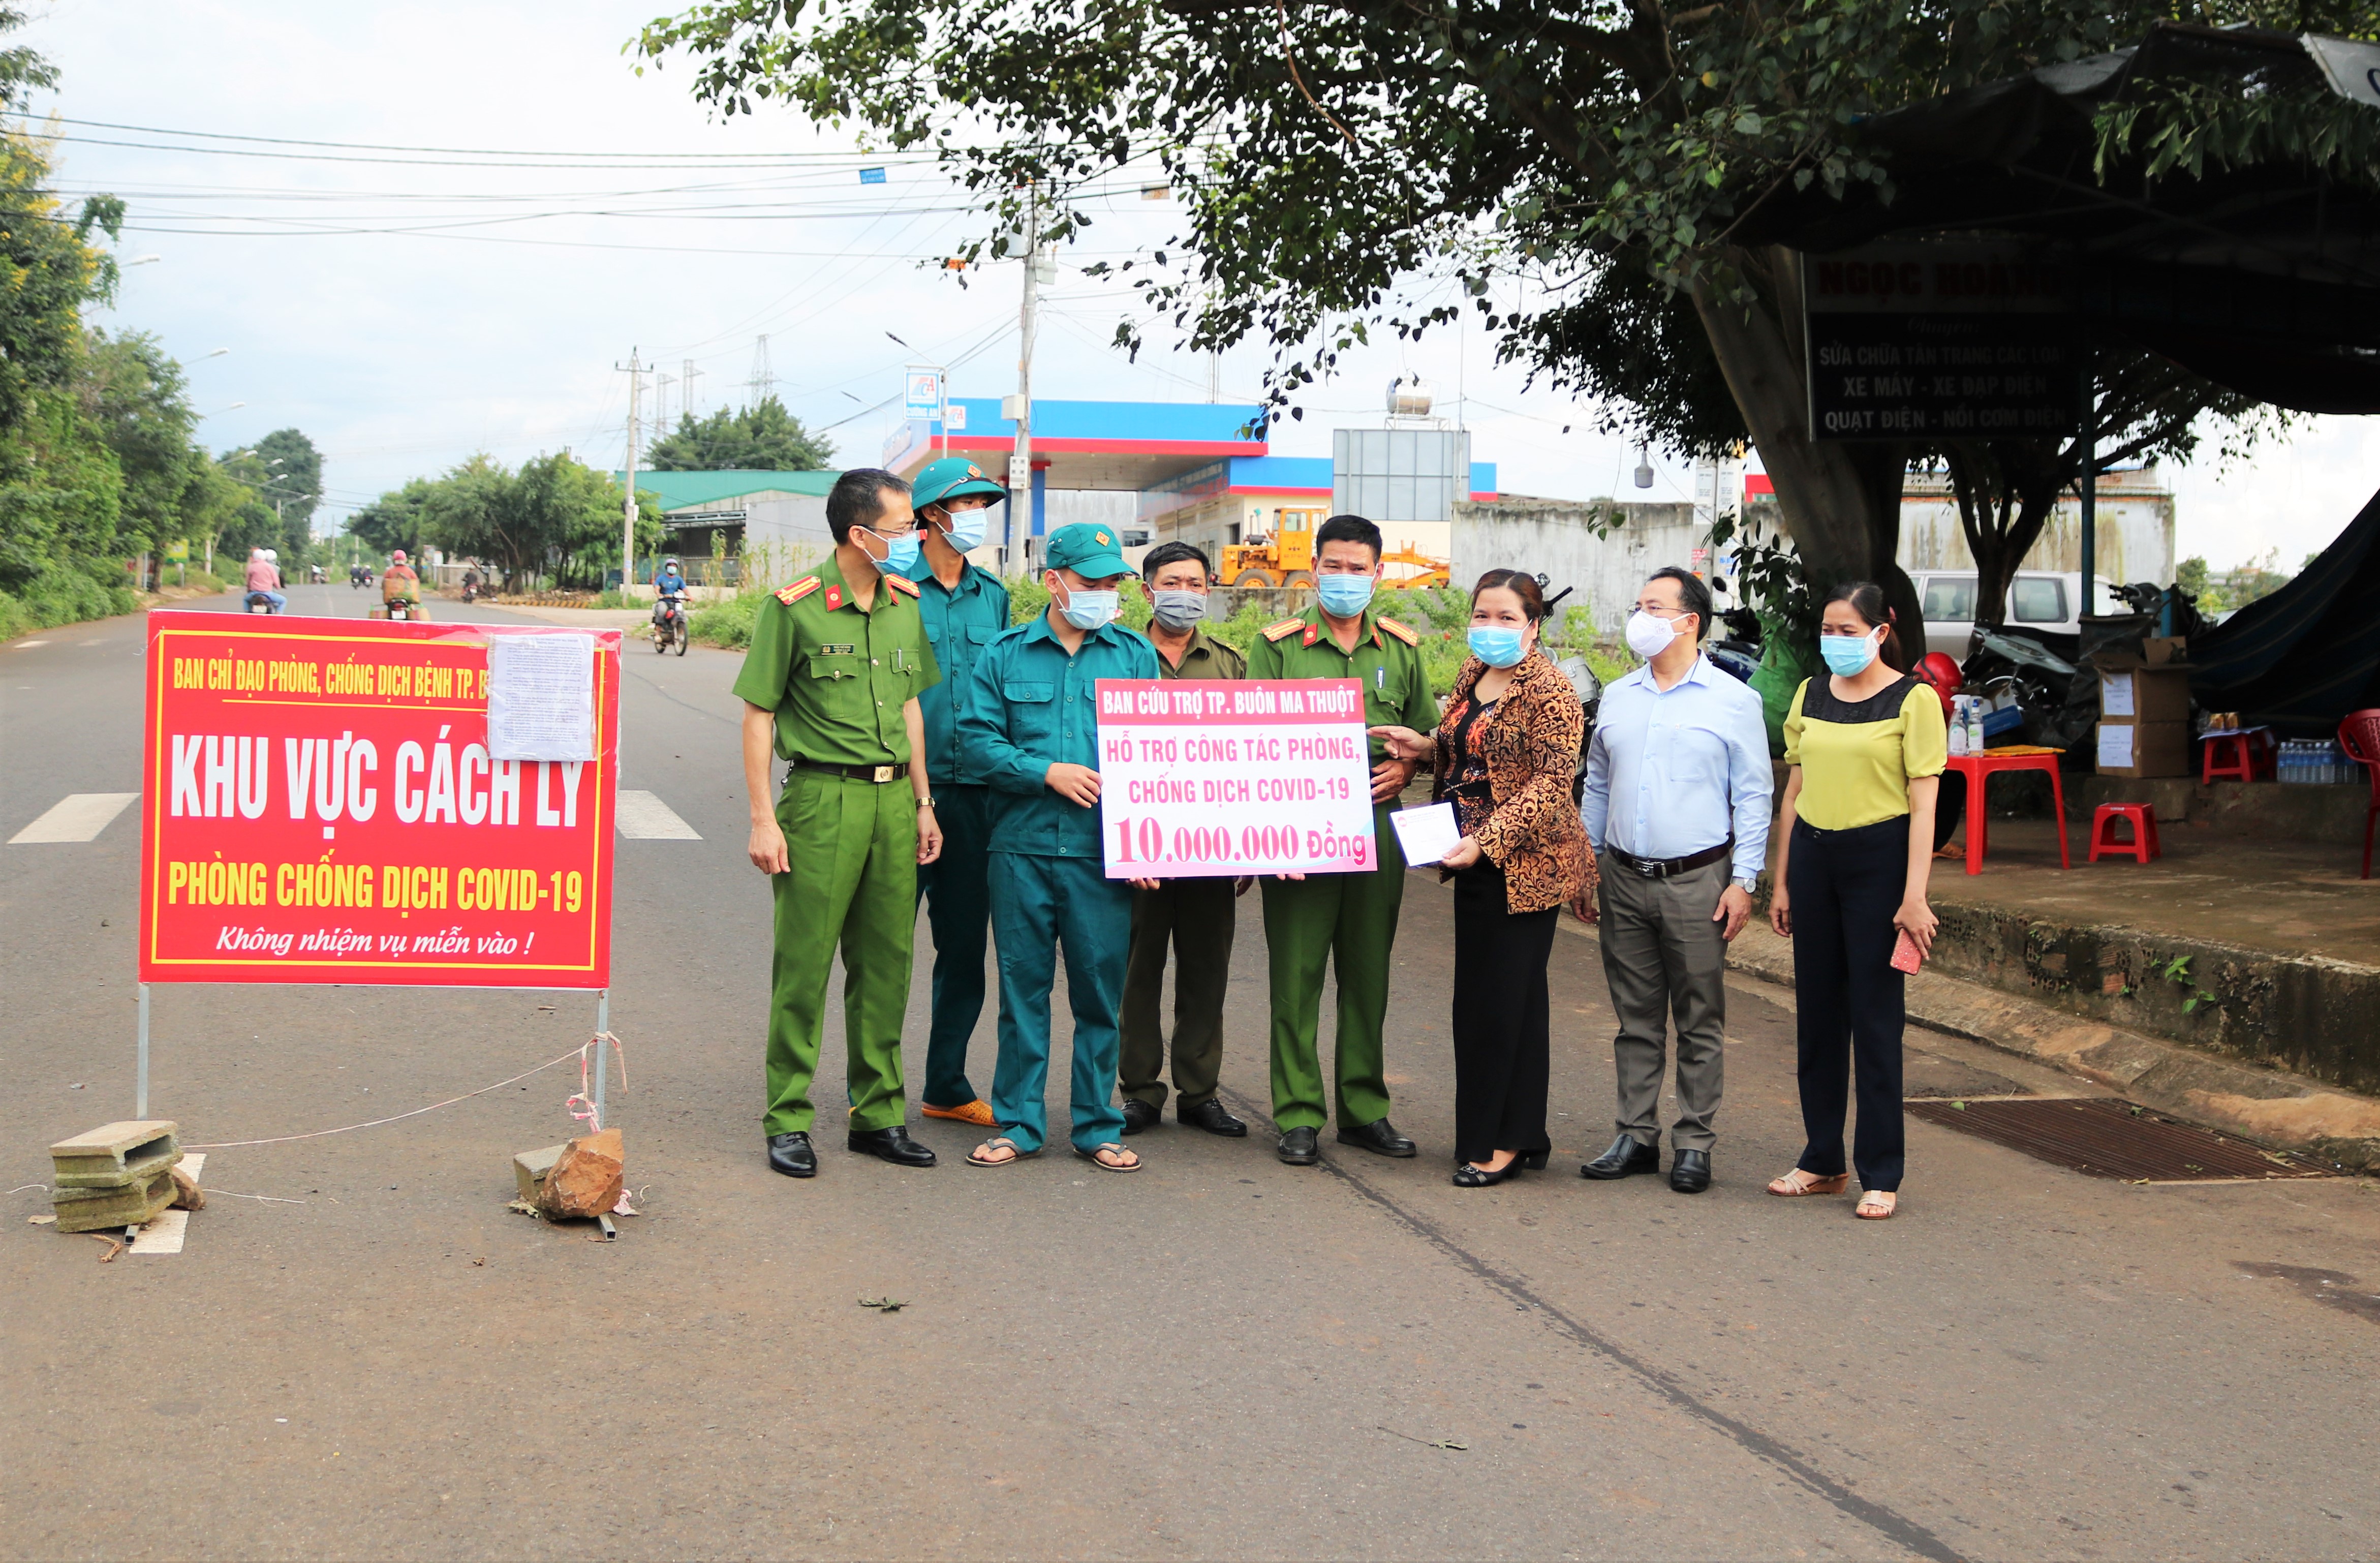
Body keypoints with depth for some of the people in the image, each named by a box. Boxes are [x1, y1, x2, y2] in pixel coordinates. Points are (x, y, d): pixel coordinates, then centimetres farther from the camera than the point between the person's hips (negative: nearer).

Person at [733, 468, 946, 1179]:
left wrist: (923, 802, 15)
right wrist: (763, 819, -10)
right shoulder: (794, 607, -7)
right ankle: (788, 1121, 7)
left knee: (885, 962, 10)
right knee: (804, 963, -2)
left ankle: (878, 1114, 20)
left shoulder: (905, 604, 11)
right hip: (822, 798, -6)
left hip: (893, 798, 6)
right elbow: (759, 715, -5)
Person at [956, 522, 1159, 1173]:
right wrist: (1047, 772, -11)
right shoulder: (1005, 654, 6)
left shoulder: (1135, 655, 8)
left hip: (1103, 852, 0)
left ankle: (1098, 1126, 15)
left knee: (1100, 990, 4)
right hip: (1022, 849, 0)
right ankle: (1018, 1124, 16)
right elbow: (976, 736, 1)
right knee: (1023, 986, 6)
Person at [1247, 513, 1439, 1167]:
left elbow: (1427, 731, 20)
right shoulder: (1278, 646, 2)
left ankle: (1366, 1110, 18)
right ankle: (1298, 1116, 5)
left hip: (1377, 826, 3)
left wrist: (1403, 766, -1)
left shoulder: (1401, 649, 12)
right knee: (1296, 975, -1)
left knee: (1369, 974, 9)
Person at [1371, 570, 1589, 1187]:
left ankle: (1502, 1141, 5)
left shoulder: (1549, 690, -13)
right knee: (1480, 996, 12)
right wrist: (1426, 747, 6)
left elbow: (1553, 780, -19)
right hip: (1476, 865, 9)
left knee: (1507, 1000, -4)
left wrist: (1487, 840, -26)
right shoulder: (1471, 678, 12)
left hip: (1526, 865, -9)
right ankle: (1523, 1137, 21)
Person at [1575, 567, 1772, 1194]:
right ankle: (1637, 1137, 16)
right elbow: (1596, 788, 19)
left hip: (1697, 882, -4)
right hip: (1624, 880, 4)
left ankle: (1695, 1144, 7)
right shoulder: (1617, 698, 13)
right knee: (1636, 1019, 8)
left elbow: (1754, 796, -1)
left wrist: (1743, 881, -7)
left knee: (1700, 1023, 1)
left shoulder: (1732, 700, 0)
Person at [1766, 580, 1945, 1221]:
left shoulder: (1912, 700, -4)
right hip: (1813, 856, 5)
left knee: (1875, 1017, -2)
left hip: (1878, 857, -5)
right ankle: (1822, 1160, 19)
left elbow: (1923, 804, -8)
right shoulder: (1809, 695, 10)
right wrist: (1781, 881, 13)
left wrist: (1914, 896, -14)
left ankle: (1881, 1175, 5)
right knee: (1817, 1014, 9)